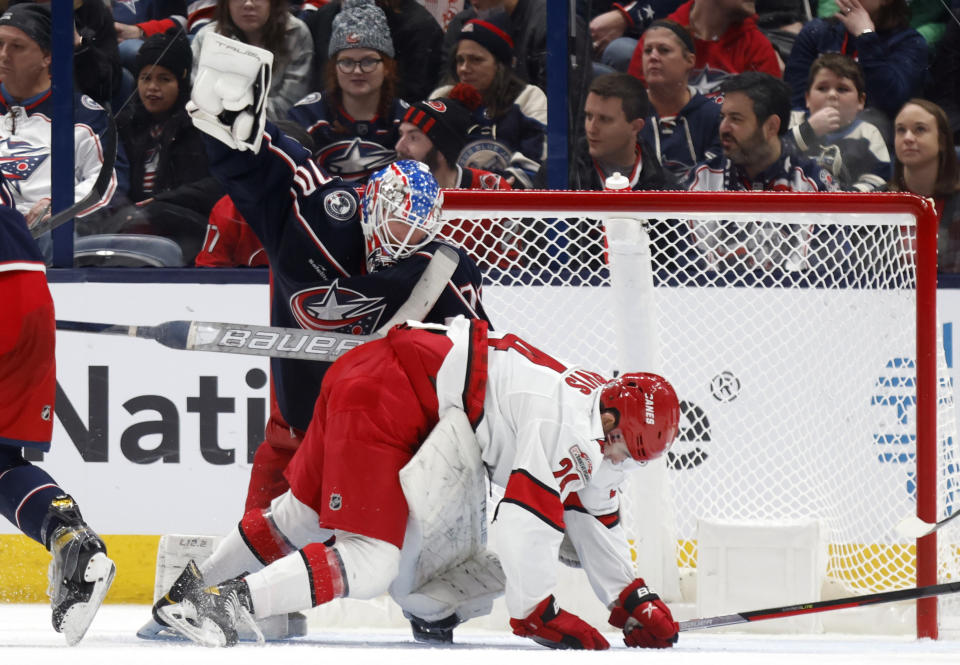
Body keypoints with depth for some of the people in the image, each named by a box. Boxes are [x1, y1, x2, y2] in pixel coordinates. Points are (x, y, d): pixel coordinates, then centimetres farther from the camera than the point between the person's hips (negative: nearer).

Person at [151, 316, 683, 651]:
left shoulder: (596, 431, 15)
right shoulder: (572, 427, -16)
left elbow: (593, 522, 25)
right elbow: (524, 521, -20)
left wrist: (634, 603, 23)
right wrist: (536, 615, -11)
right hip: (385, 401, -10)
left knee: (302, 515, 23)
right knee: (370, 563, -15)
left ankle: (190, 594, 32)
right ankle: (227, 604, -23)